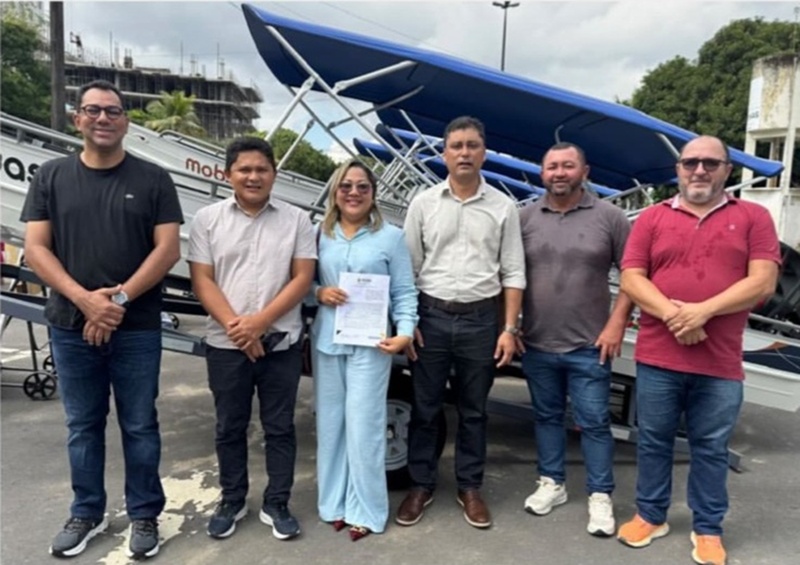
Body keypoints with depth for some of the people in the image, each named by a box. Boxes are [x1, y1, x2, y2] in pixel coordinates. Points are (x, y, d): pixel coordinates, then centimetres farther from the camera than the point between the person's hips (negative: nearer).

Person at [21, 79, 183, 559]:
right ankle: (87, 513, 31)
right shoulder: (51, 177, 6)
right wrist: (84, 299, -14)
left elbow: (168, 250, -5)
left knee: (140, 425, 7)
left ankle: (145, 516, 23)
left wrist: (120, 299, -14)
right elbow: (36, 249, 0)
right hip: (71, 327, 2)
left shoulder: (153, 179, 1)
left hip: (137, 328, -2)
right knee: (83, 425, 14)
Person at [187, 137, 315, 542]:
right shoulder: (207, 219, 2)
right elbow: (202, 281, -2)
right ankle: (232, 501, 31)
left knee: (279, 427, 9)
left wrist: (260, 322, -14)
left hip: (281, 342, 0)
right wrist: (235, 325, -15)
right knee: (230, 427, 13)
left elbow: (302, 279, -4)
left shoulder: (296, 220, 1)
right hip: (226, 344, 1)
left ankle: (276, 504, 24)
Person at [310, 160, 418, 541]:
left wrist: (405, 332, -13)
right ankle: (334, 503, 25)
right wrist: (318, 293, -9)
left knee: (363, 425, -2)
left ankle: (365, 510, 13)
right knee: (330, 423, 10)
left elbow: (404, 291, -1)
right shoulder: (319, 235, 9)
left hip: (370, 343, -3)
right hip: (326, 341, 4)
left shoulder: (391, 236, 1)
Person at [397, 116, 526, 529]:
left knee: (473, 409, 12)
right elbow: (407, 267, 3)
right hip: (432, 315, 0)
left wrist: (509, 328, -4)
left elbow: (513, 273, 2)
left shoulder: (502, 207, 2)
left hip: (481, 318, 0)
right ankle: (421, 485, 25)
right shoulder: (423, 203, 3)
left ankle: (469, 487, 28)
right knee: (425, 407, 9)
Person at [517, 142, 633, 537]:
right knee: (546, 416, 15)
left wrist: (616, 324, -8)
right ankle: (551, 483, 32)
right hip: (536, 344, 3)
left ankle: (600, 496, 20)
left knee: (593, 422, 5)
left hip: (589, 346, -2)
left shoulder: (610, 217, -2)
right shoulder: (524, 218, 4)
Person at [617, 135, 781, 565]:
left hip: (721, 364, -1)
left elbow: (763, 282, -5)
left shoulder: (753, 217, 5)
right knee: (653, 442, 12)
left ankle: (707, 529, 28)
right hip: (657, 358, 1)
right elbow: (631, 278, 0)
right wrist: (671, 313, -16)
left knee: (711, 449, 11)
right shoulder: (652, 218, 7)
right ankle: (651, 516, 30)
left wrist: (702, 311, -16)